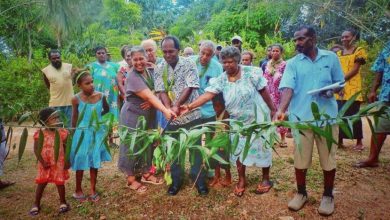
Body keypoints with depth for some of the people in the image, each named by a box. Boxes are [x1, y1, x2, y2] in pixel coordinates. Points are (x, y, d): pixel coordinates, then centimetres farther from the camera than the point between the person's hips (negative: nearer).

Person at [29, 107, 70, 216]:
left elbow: (66, 148, 2)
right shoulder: (40, 134, -9)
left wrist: (67, 161, -3)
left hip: (59, 163, 1)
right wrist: (42, 162, -14)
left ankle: (63, 202, 25)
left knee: (60, 182, 9)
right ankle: (36, 204, 26)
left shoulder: (62, 133, -4)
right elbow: (36, 149, -7)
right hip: (45, 164, -1)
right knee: (41, 183, 9)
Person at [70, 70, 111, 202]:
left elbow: (107, 109, 12)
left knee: (95, 162, 12)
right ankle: (78, 190, 29)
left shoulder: (100, 96, -8)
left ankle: (93, 190, 26)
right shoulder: (76, 99, -12)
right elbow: (74, 118, -1)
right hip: (82, 134, -2)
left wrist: (97, 116, 6)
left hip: (97, 133, 2)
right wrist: (73, 134, 3)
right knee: (81, 163, 9)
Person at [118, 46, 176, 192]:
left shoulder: (149, 72, 3)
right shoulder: (133, 77, -22)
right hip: (133, 116, -7)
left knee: (147, 144, 14)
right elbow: (149, 96, -30)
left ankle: (146, 174, 30)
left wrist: (150, 102, -18)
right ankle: (131, 179, 18)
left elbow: (153, 94, 4)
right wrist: (165, 110, -37)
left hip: (148, 116, 7)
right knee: (132, 146, 3)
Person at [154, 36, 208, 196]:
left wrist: (176, 106, -22)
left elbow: (190, 87, -15)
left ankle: (199, 180, 24)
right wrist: (169, 109, -23)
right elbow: (161, 91, -6)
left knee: (195, 149, 7)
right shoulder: (159, 69, 2)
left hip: (192, 115, -3)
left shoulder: (189, 64, -7)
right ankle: (176, 180, 30)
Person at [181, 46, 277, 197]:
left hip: (258, 118, -3)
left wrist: (272, 109, -2)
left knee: (261, 147, 7)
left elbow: (263, 91, -7)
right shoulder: (221, 80, -9)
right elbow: (207, 95, -20)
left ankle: (266, 179, 26)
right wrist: (189, 106, -32)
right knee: (238, 149, 9)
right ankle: (241, 180, 27)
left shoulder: (251, 72, -14)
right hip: (238, 121, 3)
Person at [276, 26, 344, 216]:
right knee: (300, 159, 8)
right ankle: (301, 193, 28)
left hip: (327, 116, 1)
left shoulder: (331, 58, 5)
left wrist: (332, 90, -12)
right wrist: (281, 110, -28)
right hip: (301, 117, 0)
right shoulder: (292, 63, 1)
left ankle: (328, 196, 29)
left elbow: (339, 82, 12)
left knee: (328, 158, 9)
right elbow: (288, 88, -11)